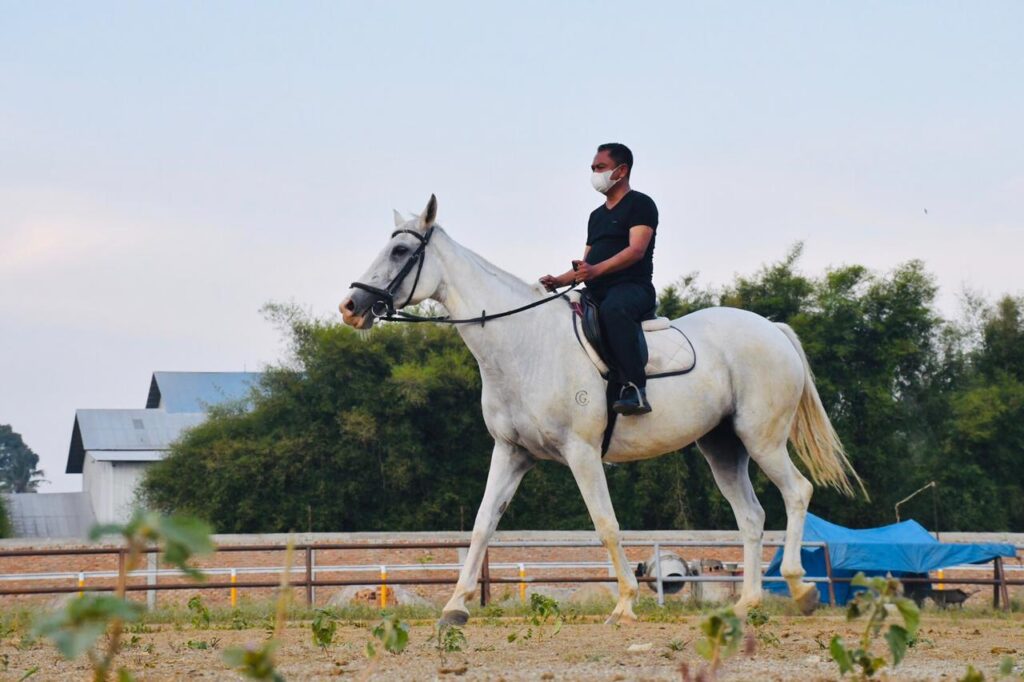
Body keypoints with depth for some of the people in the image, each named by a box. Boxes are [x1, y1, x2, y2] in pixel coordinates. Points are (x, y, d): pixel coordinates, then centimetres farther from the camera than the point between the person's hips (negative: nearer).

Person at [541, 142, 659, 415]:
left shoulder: (640, 204, 1)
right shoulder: (597, 216, 26)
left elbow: (636, 250, -15)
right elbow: (586, 264, 26)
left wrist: (596, 270, -29)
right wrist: (558, 281, 5)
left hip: (632, 287, -9)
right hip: (598, 292, 9)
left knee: (613, 309, -41)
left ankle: (635, 389, -47)